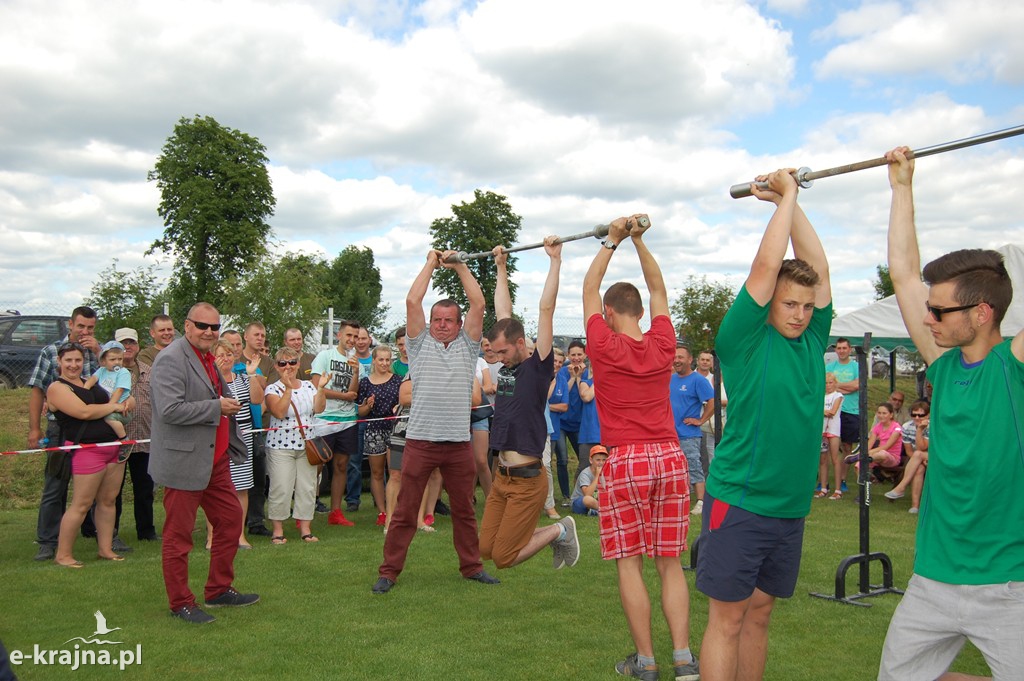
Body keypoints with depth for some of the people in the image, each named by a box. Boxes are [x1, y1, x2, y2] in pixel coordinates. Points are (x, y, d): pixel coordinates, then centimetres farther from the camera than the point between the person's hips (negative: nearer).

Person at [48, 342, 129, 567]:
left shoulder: (90, 382, 18)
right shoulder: (57, 388, -6)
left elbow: (121, 401, 28)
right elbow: (84, 412, -18)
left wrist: (121, 404, 6)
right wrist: (113, 407, -7)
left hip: (113, 446, 8)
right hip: (87, 448, -8)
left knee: (108, 500, 10)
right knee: (81, 504, -4)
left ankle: (106, 549, 17)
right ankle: (63, 554, 6)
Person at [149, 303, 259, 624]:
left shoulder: (208, 358, 14)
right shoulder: (172, 359, -16)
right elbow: (170, 410, -27)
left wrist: (228, 403, 12)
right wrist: (217, 407, -19)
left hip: (215, 459, 10)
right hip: (184, 462, -10)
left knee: (230, 519, 15)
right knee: (179, 535, 3)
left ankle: (219, 591, 29)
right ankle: (181, 603, 17)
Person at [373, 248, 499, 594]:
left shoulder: (467, 345, 10)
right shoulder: (421, 343, 7)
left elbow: (478, 304, 1)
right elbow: (412, 302, -3)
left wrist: (460, 266, 5)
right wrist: (431, 264, 5)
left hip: (459, 442, 2)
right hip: (420, 440, -2)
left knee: (464, 510, 14)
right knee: (405, 511, 2)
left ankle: (471, 565, 27)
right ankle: (389, 571, 11)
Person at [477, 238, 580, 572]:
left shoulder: (538, 366, -10)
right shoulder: (507, 368, 8)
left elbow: (546, 309, -15)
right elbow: (503, 312, 15)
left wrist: (555, 260, -15)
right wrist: (501, 268, 19)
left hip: (527, 479, -8)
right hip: (502, 476, 8)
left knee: (504, 557, -4)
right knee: (486, 548, 11)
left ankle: (559, 531, 17)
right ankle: (552, 532, 26)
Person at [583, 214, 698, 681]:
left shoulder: (604, 346, -5)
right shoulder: (662, 345, 3)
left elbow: (589, 289, 7)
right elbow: (658, 290, 16)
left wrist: (612, 242, 11)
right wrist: (638, 240, 14)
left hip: (625, 462, -4)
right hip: (669, 456, 4)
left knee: (628, 562, 5)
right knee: (670, 563, 10)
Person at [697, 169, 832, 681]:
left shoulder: (812, 341, 7)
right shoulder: (744, 341, -9)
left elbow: (819, 266, 4)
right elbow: (766, 267, -15)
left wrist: (791, 202, 5)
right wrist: (784, 196, -5)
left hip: (791, 505, 6)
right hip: (739, 501, -6)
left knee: (759, 613, 15)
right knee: (727, 617, 0)